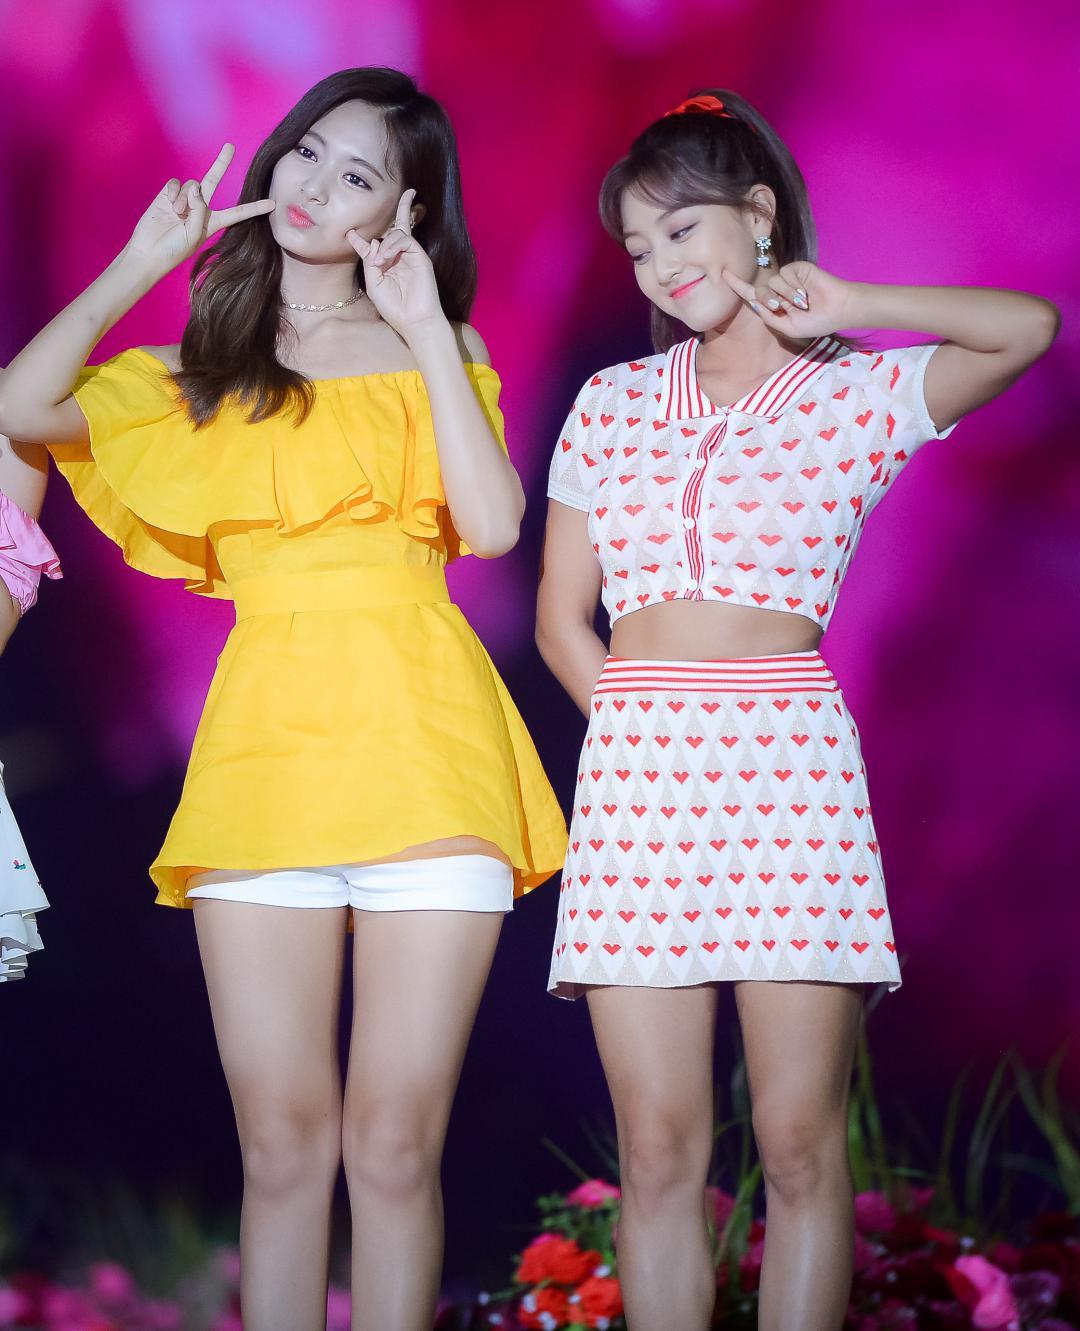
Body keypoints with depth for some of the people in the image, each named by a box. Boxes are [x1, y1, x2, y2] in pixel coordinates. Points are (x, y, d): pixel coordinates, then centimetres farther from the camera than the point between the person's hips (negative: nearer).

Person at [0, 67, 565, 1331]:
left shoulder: (426, 349, 13)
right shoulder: (205, 368, 19)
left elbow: (493, 524, -4)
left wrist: (426, 331, -2)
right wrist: (141, 262, 8)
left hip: (418, 739, -2)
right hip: (263, 742, 2)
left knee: (395, 1140, -5)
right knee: (282, 1137, -3)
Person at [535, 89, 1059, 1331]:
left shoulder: (858, 395, 5)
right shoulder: (611, 404, 14)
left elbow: (1028, 327, -11)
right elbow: (560, 616, 15)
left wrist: (840, 309, -4)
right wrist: (636, 722, 0)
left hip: (791, 767, -2)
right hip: (634, 777, 2)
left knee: (801, 1141, -2)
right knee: (658, 1145, 1)